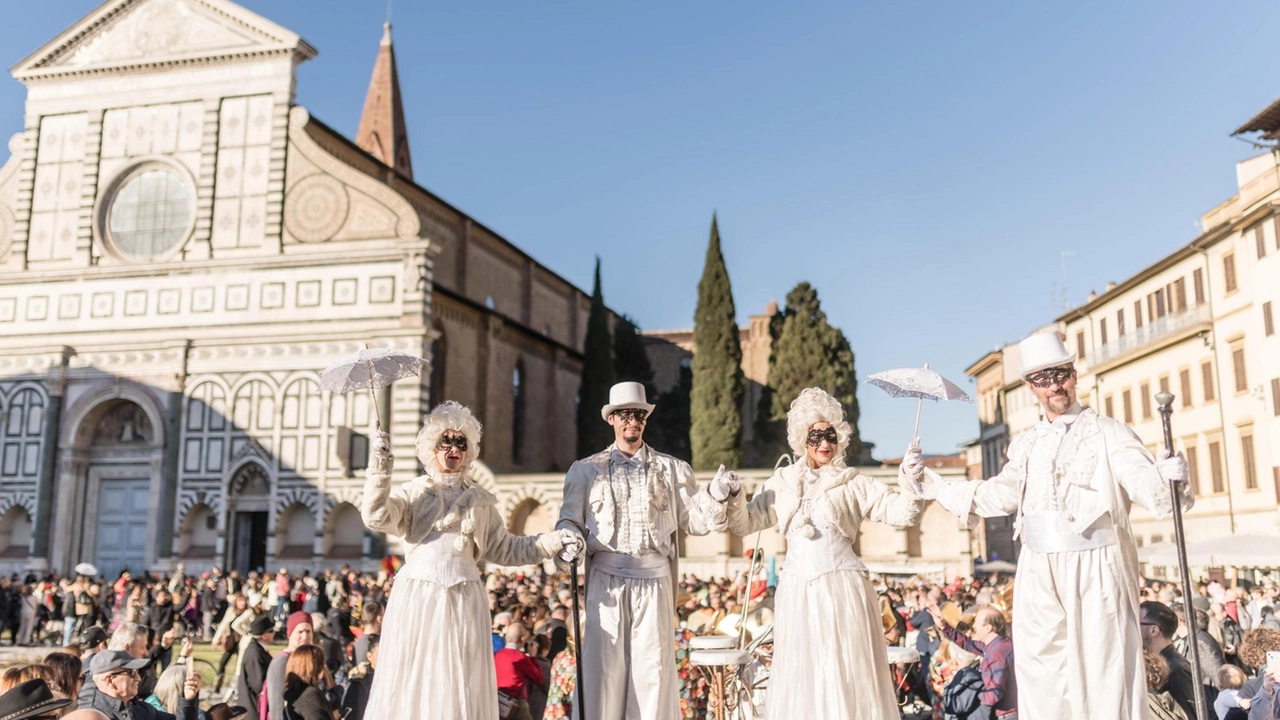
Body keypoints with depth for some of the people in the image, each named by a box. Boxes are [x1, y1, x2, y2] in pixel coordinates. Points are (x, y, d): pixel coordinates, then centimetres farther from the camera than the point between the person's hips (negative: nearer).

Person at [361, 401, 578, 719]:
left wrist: (553, 541, 6)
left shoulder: (480, 500, 14)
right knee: (412, 678, 0)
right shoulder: (414, 492, 8)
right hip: (417, 595, -1)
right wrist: (381, 467, -15)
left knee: (460, 683, 1)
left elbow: (503, 549, 14)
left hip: (463, 599, 2)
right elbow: (376, 517, -8)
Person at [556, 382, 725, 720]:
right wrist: (570, 543, -12)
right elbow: (569, 520, 9)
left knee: (653, 669, 0)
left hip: (654, 581, 1)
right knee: (603, 669, -2)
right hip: (606, 581, 0)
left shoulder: (672, 469, 12)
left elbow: (696, 520, 7)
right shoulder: (586, 470, 11)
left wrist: (719, 501, -11)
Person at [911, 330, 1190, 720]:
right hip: (1039, 573, 5)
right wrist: (927, 479, 17)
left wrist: (1168, 477, -38)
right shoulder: (1027, 445, 13)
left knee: (1104, 672, -2)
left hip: (1095, 569, -5)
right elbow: (997, 495, 21)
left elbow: (1144, 479, -14)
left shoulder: (1105, 432, -2)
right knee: (1042, 678, 10)